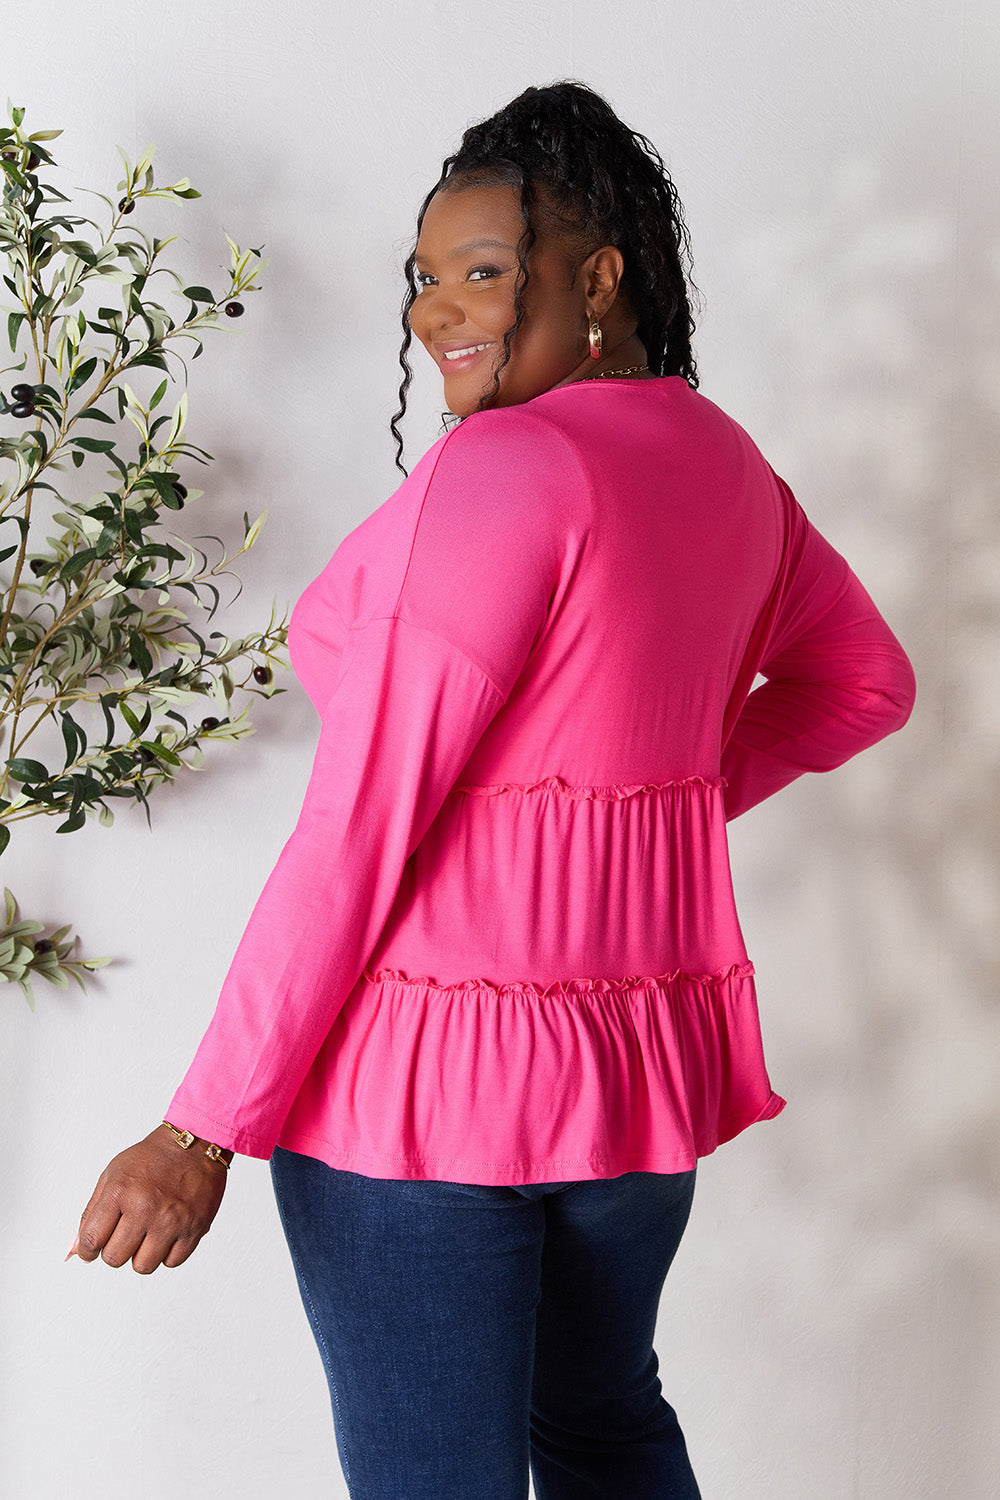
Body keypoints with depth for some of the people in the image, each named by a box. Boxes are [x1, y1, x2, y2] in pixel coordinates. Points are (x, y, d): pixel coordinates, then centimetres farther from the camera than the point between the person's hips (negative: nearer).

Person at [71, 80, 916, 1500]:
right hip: (648, 1045, 8)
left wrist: (205, 1130, -16)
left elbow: (363, 827, -21)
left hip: (430, 1066, -8)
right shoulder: (725, 462, 6)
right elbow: (866, 679, 23)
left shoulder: (503, 467, -19)